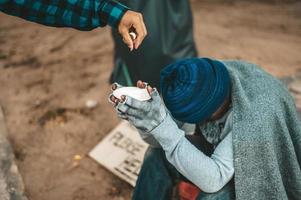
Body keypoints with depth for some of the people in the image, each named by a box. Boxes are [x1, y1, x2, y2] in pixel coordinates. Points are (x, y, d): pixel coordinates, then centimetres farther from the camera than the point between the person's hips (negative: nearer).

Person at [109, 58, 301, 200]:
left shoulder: (254, 115, -39)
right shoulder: (200, 81, -21)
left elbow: (213, 179, -41)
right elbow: (159, 141, -15)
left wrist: (162, 125, -49)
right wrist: (143, 116, -38)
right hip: (220, 151, 5)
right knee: (158, 155, -13)